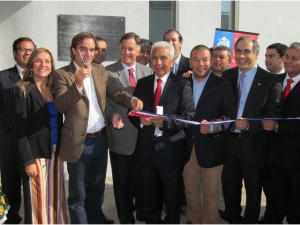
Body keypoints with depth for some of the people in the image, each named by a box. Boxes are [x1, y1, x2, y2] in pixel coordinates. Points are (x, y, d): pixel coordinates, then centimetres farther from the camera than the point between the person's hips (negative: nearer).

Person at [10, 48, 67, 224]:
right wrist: (27, 160, -15)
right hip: (36, 153, -6)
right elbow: (18, 128, -11)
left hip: (55, 152, 6)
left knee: (56, 197, 12)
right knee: (37, 200, 3)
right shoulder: (22, 90, -8)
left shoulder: (54, 89, 9)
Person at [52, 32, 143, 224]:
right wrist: (77, 84, -38)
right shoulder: (62, 74, -11)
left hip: (101, 139, 6)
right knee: (78, 193, 10)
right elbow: (61, 106, -22)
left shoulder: (100, 70, 7)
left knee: (97, 188, 22)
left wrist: (133, 99, -21)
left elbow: (115, 92, 0)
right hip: (79, 142, -5)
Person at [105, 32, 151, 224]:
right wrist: (114, 117, -23)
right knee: (122, 181, 11)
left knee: (142, 178, 16)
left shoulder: (147, 71, 7)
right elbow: (107, 102, -6)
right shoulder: (109, 72, -3)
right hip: (121, 134, -2)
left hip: (143, 133, 2)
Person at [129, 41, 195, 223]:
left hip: (171, 149, -3)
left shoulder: (182, 85, -5)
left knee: (173, 196, 15)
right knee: (150, 196, 18)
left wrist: (166, 120, -28)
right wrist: (140, 120, -15)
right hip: (147, 148, 4)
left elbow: (189, 116, -13)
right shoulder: (142, 83, 8)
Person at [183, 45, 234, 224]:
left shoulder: (223, 85, -4)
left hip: (212, 146, -4)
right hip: (188, 145, 4)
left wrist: (211, 126, -26)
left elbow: (229, 116, -11)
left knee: (210, 191, 8)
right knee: (190, 188, 17)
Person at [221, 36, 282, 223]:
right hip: (230, 141, 4)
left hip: (254, 144, -3)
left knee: (253, 190, 13)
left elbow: (274, 115, -13)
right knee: (229, 187, 14)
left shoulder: (270, 80, -7)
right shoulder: (227, 76, 6)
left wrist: (250, 124, -25)